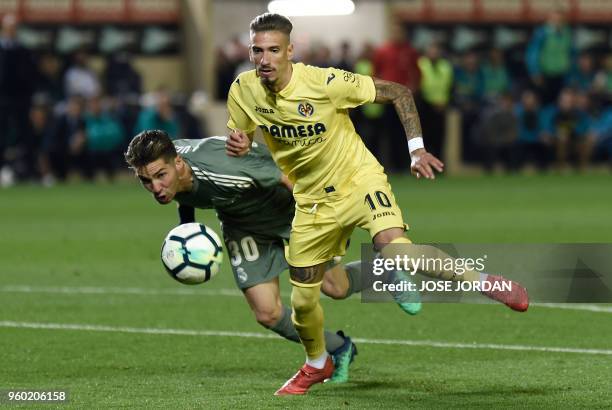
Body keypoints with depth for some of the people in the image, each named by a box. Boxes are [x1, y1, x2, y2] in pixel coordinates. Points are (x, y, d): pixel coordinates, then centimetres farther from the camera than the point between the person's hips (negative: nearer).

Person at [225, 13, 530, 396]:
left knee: (394, 248, -33)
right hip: (311, 202, 5)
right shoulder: (243, 91, -10)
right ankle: (317, 364, 38)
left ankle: (484, 282, -16)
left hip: (359, 181, -4)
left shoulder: (324, 82, -22)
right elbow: (239, 142, 9)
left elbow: (398, 92, -12)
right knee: (303, 300, 7)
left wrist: (417, 150, -17)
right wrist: (237, 148, -17)